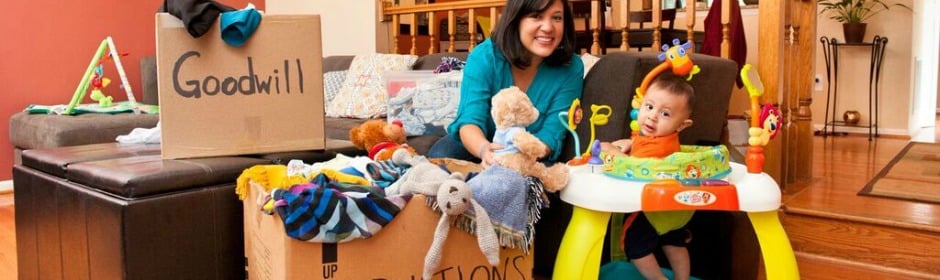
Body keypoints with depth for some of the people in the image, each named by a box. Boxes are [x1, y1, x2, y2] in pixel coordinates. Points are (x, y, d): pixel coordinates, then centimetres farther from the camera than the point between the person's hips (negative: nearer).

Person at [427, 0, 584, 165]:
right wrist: (484, 149, -53)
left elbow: (550, 135, -22)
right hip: (480, 142, 0)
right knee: (438, 157, -28)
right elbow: (470, 119, -27)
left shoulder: (571, 69, -18)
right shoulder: (484, 56, -20)